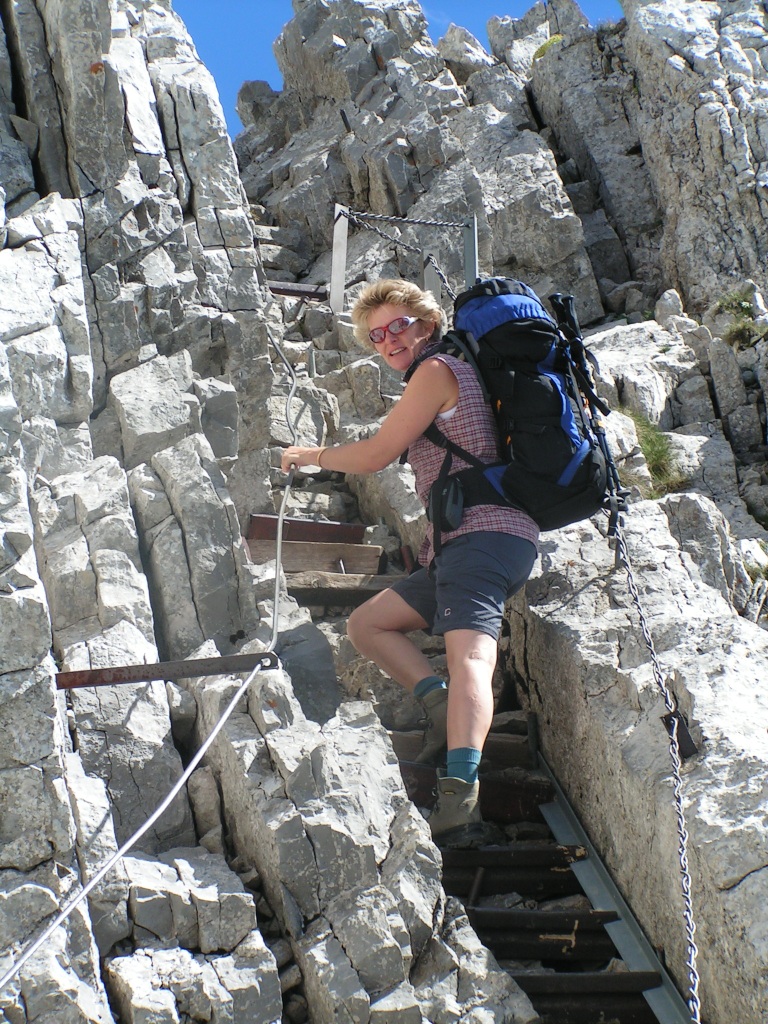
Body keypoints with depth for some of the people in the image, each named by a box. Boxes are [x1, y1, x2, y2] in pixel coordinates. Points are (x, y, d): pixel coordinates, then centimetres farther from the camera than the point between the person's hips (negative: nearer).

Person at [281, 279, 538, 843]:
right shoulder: (456, 376, 29)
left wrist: (311, 454, 15)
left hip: (483, 533, -11)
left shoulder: (437, 369, -1)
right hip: (456, 545, 11)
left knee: (469, 655, -30)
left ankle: (461, 791, -49)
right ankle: (440, 701, -9)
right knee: (366, 624, 13)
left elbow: (375, 455, -1)